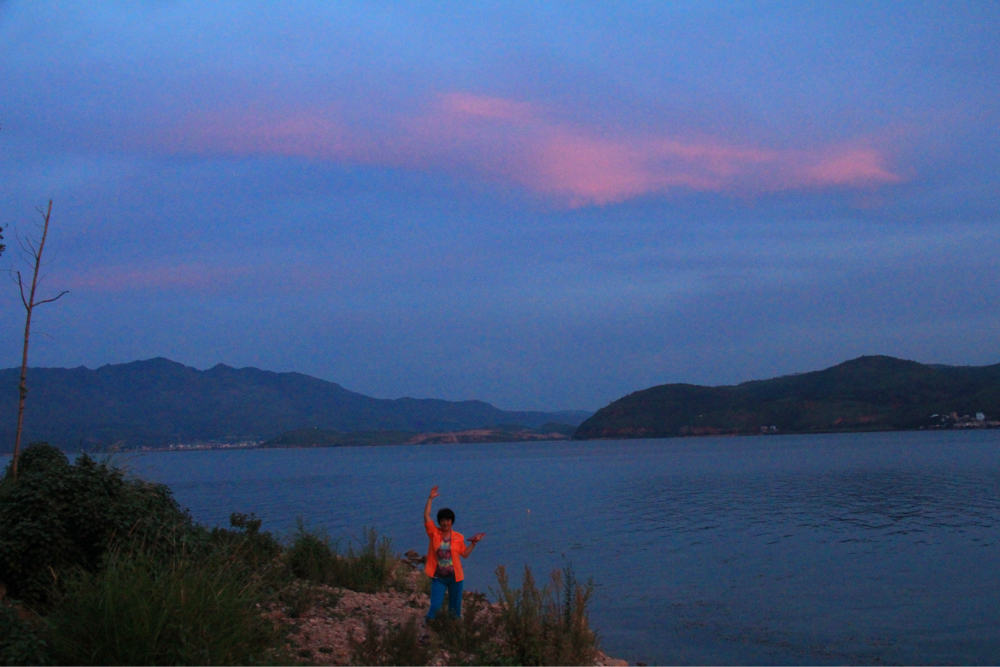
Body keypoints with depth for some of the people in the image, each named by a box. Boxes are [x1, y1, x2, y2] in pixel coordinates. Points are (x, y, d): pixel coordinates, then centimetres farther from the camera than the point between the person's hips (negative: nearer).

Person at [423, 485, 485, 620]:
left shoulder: (458, 537, 2)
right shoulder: (434, 533, -3)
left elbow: (465, 554, 8)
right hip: (438, 577, -2)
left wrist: (473, 543, -1)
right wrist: (430, 499, -14)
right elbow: (426, 516, -12)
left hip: (455, 577, 2)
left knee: (455, 608, 12)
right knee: (435, 606, -7)